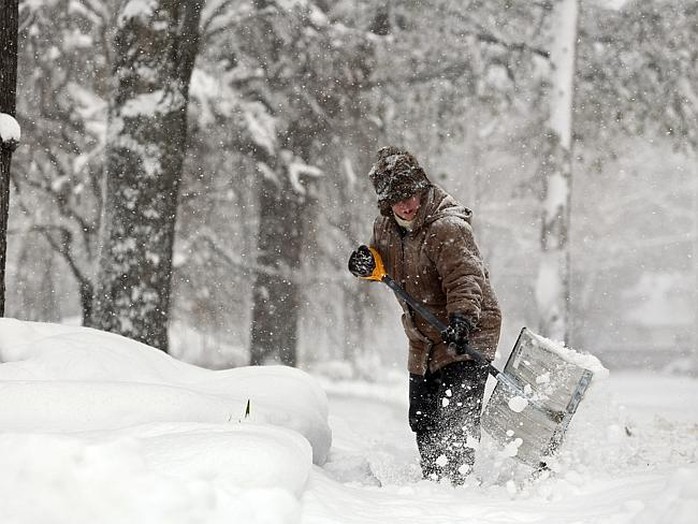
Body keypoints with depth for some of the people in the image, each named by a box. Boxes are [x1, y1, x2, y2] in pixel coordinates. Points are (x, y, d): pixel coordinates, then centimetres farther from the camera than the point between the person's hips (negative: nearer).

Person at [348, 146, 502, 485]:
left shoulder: (447, 228, -22)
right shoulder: (386, 228, 3)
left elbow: (464, 277, -36)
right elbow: (386, 266, 23)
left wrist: (462, 316, -54)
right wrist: (366, 263, -2)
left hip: (468, 335, -8)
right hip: (424, 341, 8)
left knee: (456, 419, -15)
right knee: (422, 422, 12)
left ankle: (453, 483, -10)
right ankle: (432, 479, 26)